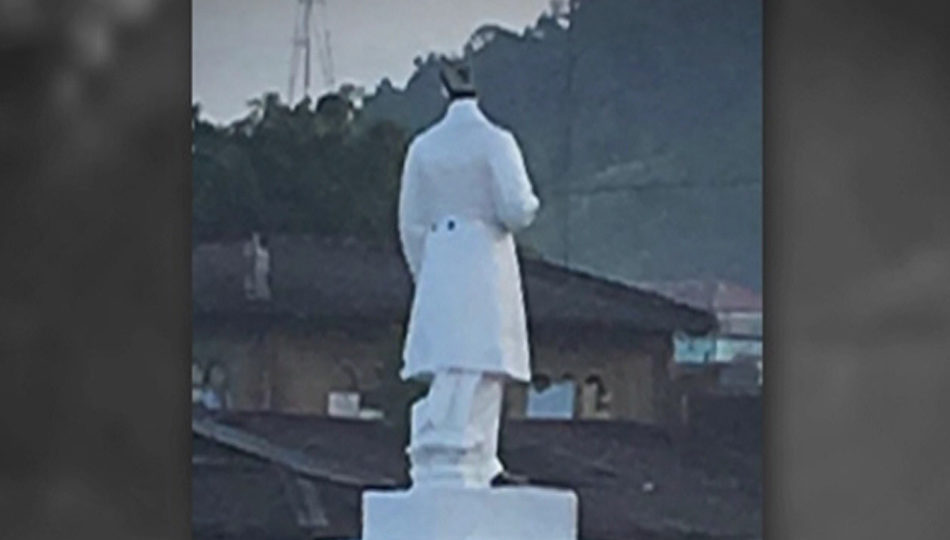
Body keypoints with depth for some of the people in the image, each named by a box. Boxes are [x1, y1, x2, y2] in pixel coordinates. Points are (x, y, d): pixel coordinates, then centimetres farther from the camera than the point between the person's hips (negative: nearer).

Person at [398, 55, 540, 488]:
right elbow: (516, 210, -13)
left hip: (438, 263, 6)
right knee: (472, 374, -7)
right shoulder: (494, 142, -6)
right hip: (484, 258, -6)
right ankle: (444, 467, -13)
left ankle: (480, 467, 21)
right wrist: (530, 206, 10)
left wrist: (425, 277, 20)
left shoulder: (423, 147, 8)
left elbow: (411, 224, 11)